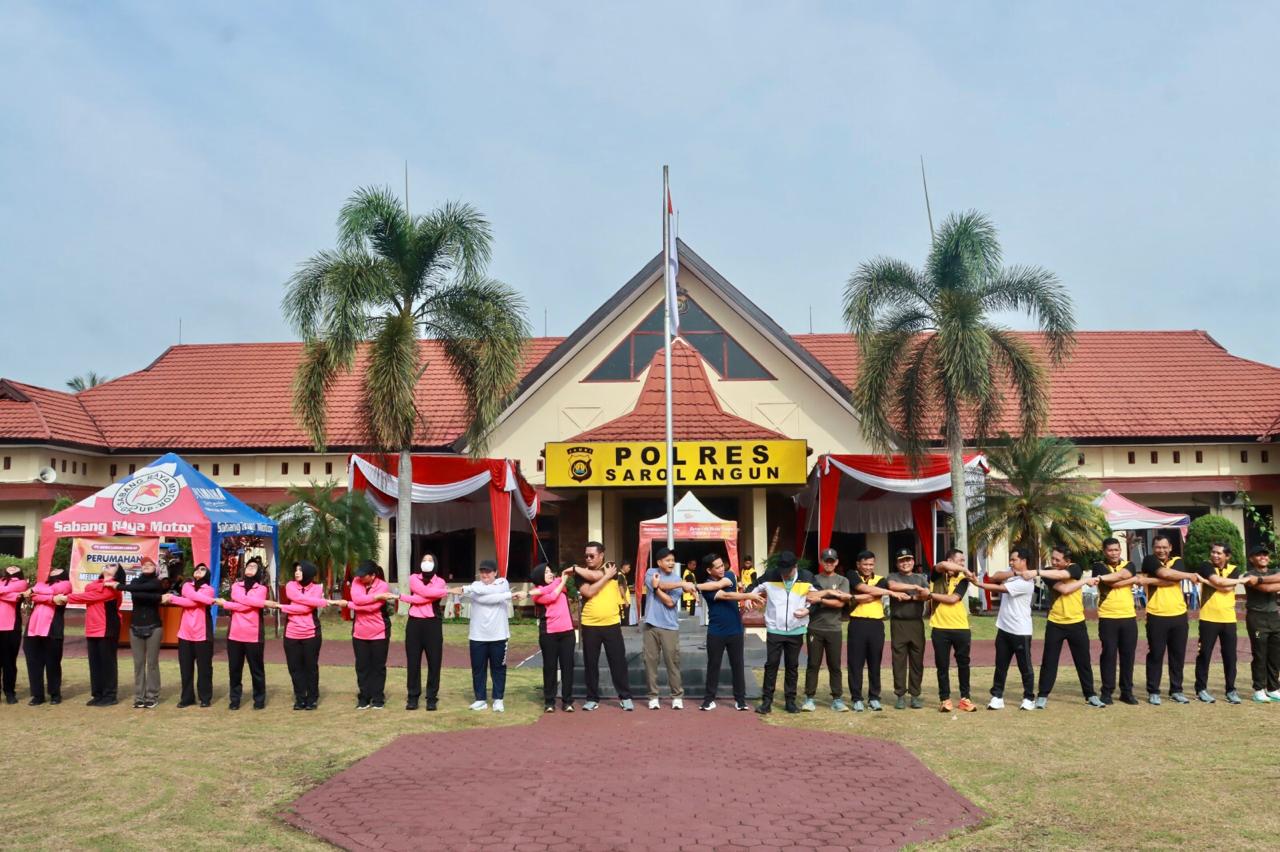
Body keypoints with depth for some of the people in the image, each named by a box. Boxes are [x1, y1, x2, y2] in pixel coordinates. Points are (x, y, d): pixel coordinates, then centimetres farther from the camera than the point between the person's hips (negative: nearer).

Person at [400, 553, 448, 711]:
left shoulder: (440, 581, 5)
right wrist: (446, 591, -10)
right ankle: (413, 697, 11)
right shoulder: (413, 578, 7)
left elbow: (428, 598, -12)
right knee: (413, 661, 2)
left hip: (433, 624, 0)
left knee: (434, 661, 0)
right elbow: (425, 592, -13)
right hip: (415, 623, 0)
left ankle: (432, 698, 8)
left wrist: (403, 597, -10)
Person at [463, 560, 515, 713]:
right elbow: (483, 598, -18)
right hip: (478, 635, 1)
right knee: (478, 668, 5)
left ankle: (498, 699, 13)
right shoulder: (476, 585, 4)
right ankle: (480, 699, 15)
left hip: (498, 635, -1)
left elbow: (484, 591, -17)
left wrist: (467, 589, -13)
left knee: (498, 668, 5)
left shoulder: (503, 583, 3)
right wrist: (508, 596, -20)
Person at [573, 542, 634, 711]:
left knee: (618, 661, 4)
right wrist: (607, 576, -16)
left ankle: (625, 697, 16)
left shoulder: (611, 567, -1)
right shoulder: (582, 574, 3)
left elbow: (595, 576, -20)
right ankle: (592, 698, 20)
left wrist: (575, 568, -8)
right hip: (590, 625, 1)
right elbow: (588, 592, -15)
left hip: (611, 624, -1)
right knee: (590, 663, 7)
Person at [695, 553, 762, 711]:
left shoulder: (730, 575, 1)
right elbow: (726, 595, -24)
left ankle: (740, 700, 15)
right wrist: (750, 596, -33)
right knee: (713, 665, 6)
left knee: (738, 665, 6)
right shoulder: (706, 587, -11)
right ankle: (709, 699, 16)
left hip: (735, 630, 3)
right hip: (716, 633, -2)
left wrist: (697, 586, -26)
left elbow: (719, 584, -23)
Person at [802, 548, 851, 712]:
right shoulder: (814, 579, 8)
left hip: (834, 629, 0)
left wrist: (820, 599, -9)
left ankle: (837, 699, 13)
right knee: (813, 665, 3)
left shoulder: (842, 580, 7)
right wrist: (833, 594, -10)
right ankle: (809, 698, 8)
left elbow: (840, 604, -6)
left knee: (835, 666, 6)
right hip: (815, 628, 0)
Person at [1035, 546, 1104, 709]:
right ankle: (1042, 696, 8)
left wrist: (1037, 572, -35)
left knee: (1083, 661, 10)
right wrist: (1085, 580, -16)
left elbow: (1061, 575, -29)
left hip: (1077, 623, 1)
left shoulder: (1075, 568, -6)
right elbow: (1064, 589, -21)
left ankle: (1090, 695, 23)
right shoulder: (1048, 572, -5)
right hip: (1055, 624, 0)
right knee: (1049, 661, 1)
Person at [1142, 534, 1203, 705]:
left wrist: (1152, 581, -16)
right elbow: (1165, 573, -18)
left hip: (1179, 615, 4)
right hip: (1157, 616, -3)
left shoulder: (1177, 561, 9)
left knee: (1178, 655, 10)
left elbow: (1174, 579, -12)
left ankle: (1176, 690, 20)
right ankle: (1153, 692, 7)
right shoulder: (1149, 561, 0)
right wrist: (1189, 575, -7)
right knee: (1156, 655, 0)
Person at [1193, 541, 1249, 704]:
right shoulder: (1206, 566, -2)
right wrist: (1239, 580, -7)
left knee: (1230, 656, 6)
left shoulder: (1234, 569, 5)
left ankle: (1231, 690, 16)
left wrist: (1206, 581, -13)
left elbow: (1227, 588, -13)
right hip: (1208, 619, -2)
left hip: (1229, 619, 3)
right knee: (1204, 654, 1)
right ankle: (1201, 689, 10)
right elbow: (1219, 582, -20)